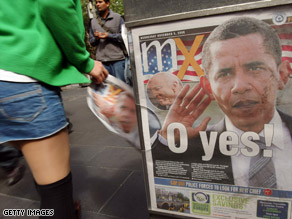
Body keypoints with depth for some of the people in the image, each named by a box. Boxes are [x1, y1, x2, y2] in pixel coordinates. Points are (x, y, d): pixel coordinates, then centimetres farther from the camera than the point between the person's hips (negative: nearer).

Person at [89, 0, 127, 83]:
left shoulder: (117, 17, 8)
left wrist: (109, 36, -8)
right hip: (102, 60, 3)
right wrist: (96, 38, -3)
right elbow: (91, 41, 19)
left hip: (118, 59, -3)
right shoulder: (93, 21, 17)